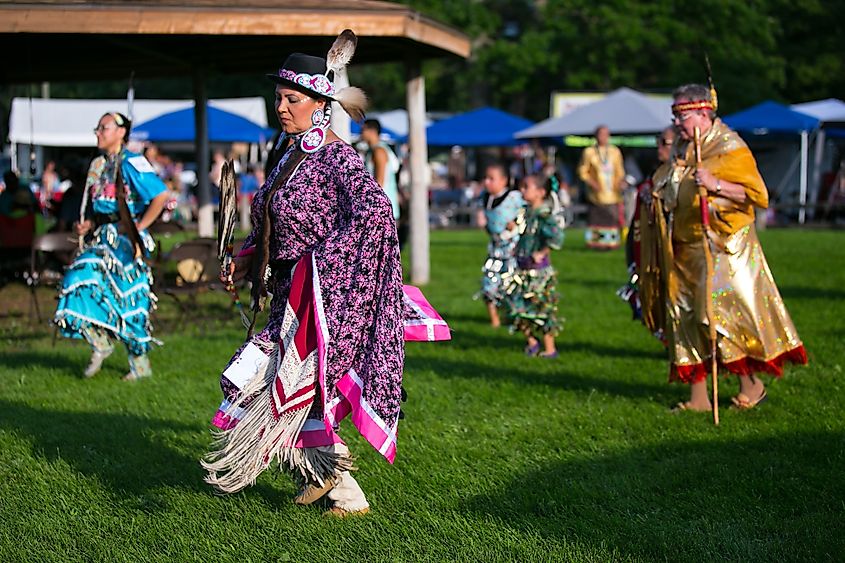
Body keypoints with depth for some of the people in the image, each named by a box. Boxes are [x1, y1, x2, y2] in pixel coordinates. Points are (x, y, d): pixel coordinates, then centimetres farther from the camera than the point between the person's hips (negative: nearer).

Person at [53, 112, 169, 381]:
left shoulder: (131, 163, -9)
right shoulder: (98, 165, 15)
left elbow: (161, 195, -16)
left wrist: (140, 227, -13)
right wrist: (87, 224, 5)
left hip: (125, 238, -7)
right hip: (103, 238, 7)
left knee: (128, 296, -3)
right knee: (80, 280, -10)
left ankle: (140, 365, 9)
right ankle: (99, 342, 7)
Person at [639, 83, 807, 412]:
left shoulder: (730, 149, -8)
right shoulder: (682, 150, 15)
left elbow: (756, 194, -16)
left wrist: (715, 184, -27)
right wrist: (656, 196, 11)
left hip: (721, 249, -8)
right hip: (684, 250, 8)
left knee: (725, 314, -9)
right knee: (686, 317, 5)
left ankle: (752, 385, 7)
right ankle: (698, 396, 10)